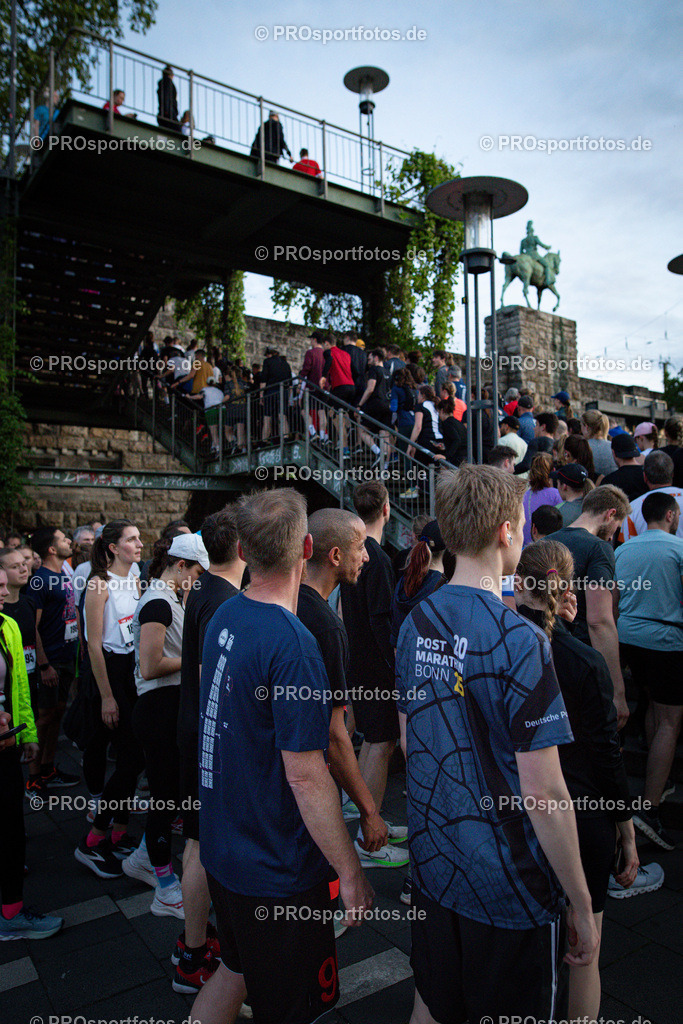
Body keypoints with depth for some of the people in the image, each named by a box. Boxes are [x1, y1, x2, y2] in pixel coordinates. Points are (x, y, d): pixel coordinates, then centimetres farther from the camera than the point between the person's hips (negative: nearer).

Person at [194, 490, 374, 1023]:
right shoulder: (292, 644, -28)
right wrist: (351, 874, -16)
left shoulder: (224, 617, -1)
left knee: (235, 971, 28)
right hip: (277, 867, -8)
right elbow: (306, 776, -25)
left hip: (224, 851, 8)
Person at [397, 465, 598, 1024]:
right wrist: (582, 905, -9)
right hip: (511, 886, -6)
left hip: (431, 866, 6)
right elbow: (543, 793, -22)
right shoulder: (519, 641, -25)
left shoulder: (416, 622, -3)